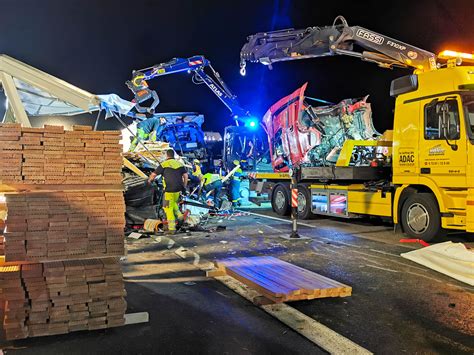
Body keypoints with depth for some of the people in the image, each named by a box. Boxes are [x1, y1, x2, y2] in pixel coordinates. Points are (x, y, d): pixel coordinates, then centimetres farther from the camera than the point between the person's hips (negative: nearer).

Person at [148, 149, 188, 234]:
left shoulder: (164, 164, -6)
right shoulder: (180, 164, 8)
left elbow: (154, 174, -2)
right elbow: (185, 175, 4)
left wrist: (150, 180, 18)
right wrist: (184, 186, 13)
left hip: (169, 189, -5)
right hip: (178, 189, 6)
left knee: (168, 208, 2)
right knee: (173, 202, 32)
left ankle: (172, 228, 1)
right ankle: (178, 214, 13)